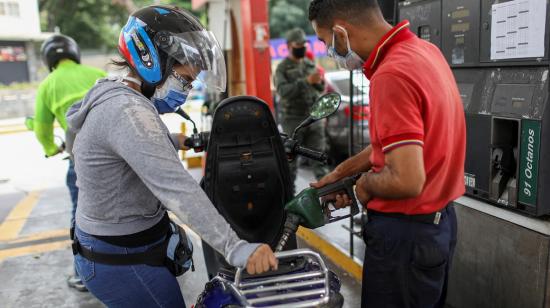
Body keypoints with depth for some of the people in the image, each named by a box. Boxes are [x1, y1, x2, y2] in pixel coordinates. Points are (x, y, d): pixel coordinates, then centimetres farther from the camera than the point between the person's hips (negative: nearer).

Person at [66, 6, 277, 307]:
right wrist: (235, 248, -43)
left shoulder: (115, 97, 5)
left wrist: (178, 141, 34)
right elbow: (175, 186, -39)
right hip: (124, 263, -10)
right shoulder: (126, 110, -28)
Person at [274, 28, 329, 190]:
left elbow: (321, 88, 12)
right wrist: (307, 81, -27)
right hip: (293, 119, -4)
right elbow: (283, 91, -19)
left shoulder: (310, 64, 12)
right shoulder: (282, 68, -3)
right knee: (291, 157, 3)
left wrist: (319, 82, -12)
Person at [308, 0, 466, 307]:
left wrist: (366, 184, -10)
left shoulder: (392, 75, -27)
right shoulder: (425, 50, 3)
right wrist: (341, 171, 13)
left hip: (407, 231, -9)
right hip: (440, 220, 9)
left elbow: (407, 180, -30)